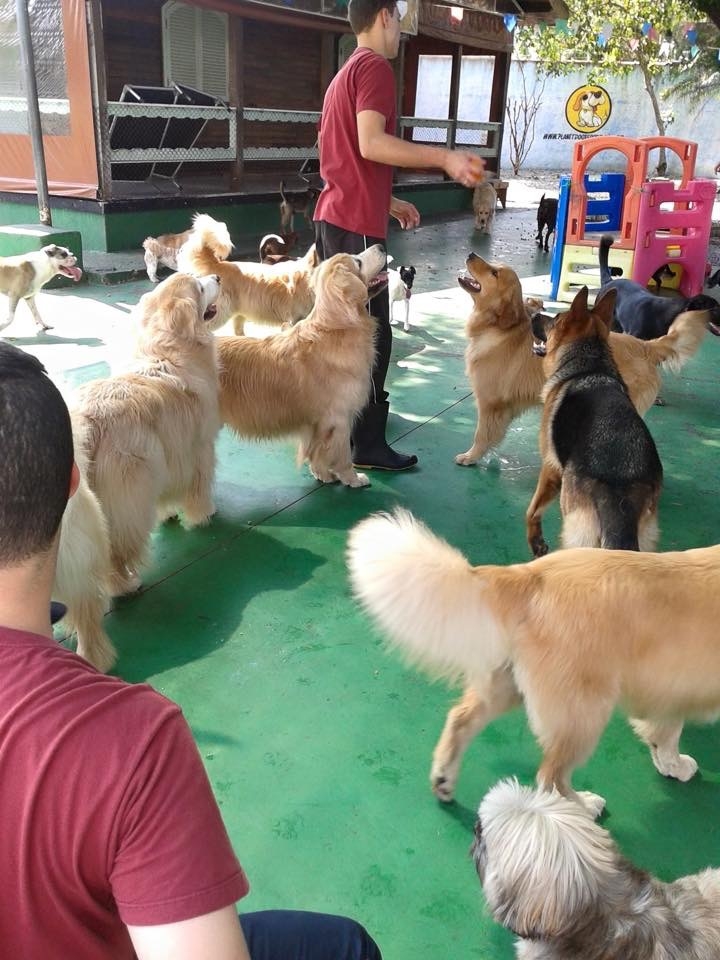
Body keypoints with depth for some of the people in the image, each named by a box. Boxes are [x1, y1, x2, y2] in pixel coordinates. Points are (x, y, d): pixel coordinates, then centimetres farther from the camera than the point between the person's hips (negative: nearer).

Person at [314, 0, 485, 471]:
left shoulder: (345, 73, 23)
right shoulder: (375, 67, -8)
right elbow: (370, 145, -22)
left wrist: (389, 202, 27)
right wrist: (443, 157, -22)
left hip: (334, 216, 10)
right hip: (357, 224, -10)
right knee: (371, 335, -6)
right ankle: (368, 444, -2)